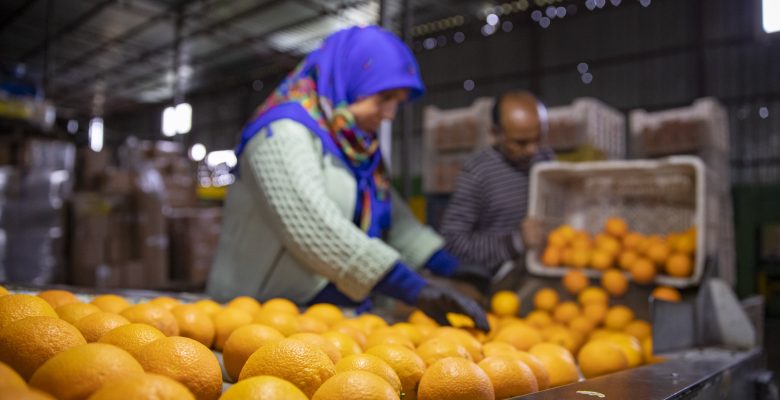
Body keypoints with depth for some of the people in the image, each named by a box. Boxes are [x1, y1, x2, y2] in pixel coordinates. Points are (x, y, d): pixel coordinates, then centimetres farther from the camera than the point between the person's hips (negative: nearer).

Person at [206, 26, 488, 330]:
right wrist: (415, 290, -27)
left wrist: (456, 273, 0)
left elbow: (396, 221, 11)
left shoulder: (356, 148, 12)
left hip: (334, 312, 7)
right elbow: (316, 230, -25)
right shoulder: (284, 133, -12)